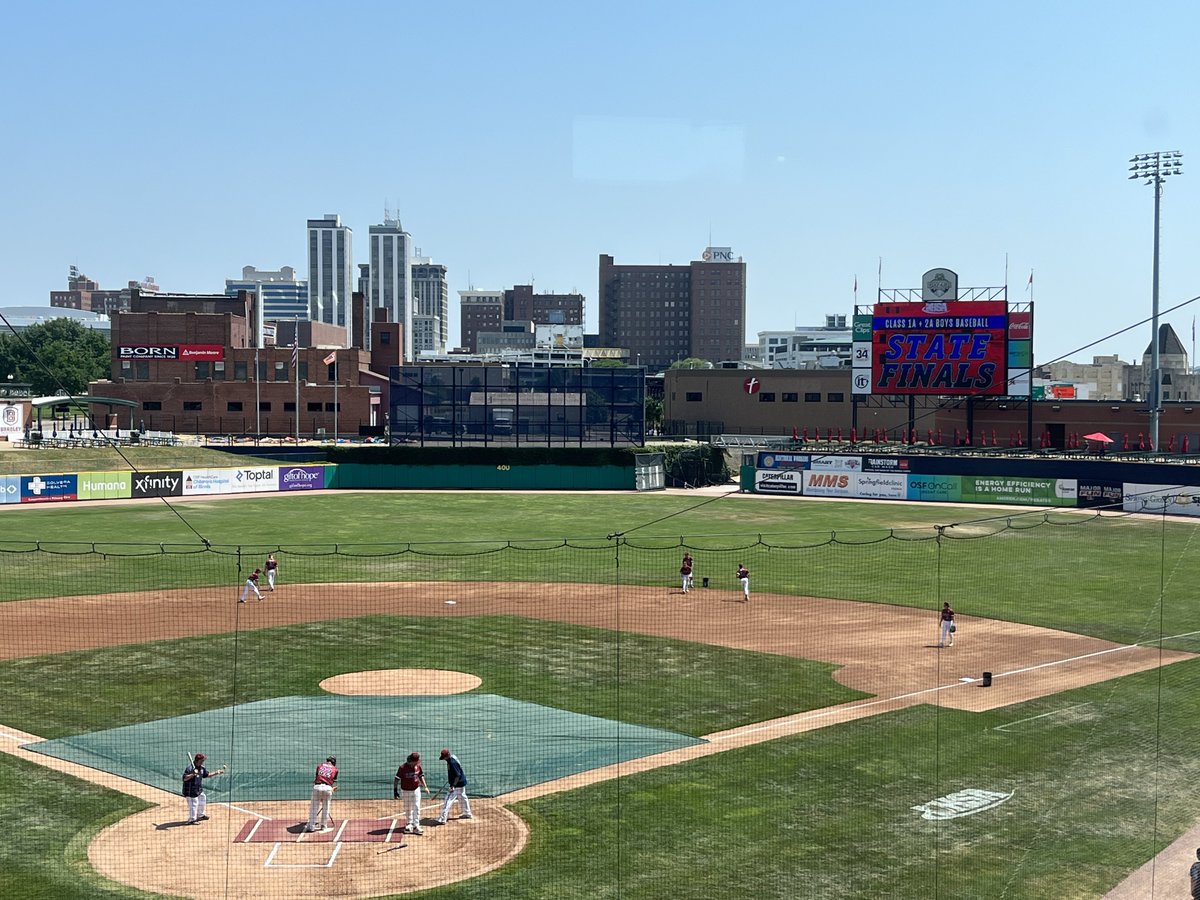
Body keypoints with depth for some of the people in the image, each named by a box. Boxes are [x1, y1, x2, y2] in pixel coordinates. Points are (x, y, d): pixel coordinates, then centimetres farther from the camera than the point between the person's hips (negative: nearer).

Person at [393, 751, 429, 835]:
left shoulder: (417, 766, -6)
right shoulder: (403, 767, -19)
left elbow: (421, 776, 8)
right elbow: (396, 779, -16)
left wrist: (425, 786, 0)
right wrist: (395, 791, -20)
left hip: (416, 790, 2)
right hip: (405, 790, -2)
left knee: (416, 808, -6)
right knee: (407, 809, 12)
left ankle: (416, 827, -6)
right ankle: (409, 824, 32)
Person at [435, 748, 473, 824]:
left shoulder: (452, 762, -27)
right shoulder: (453, 757, 2)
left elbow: (458, 775, -27)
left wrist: (453, 786, -29)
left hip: (457, 784, -10)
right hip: (462, 783, 10)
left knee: (448, 801, -11)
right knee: (462, 798, 26)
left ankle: (442, 819, -13)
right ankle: (467, 814, 43)